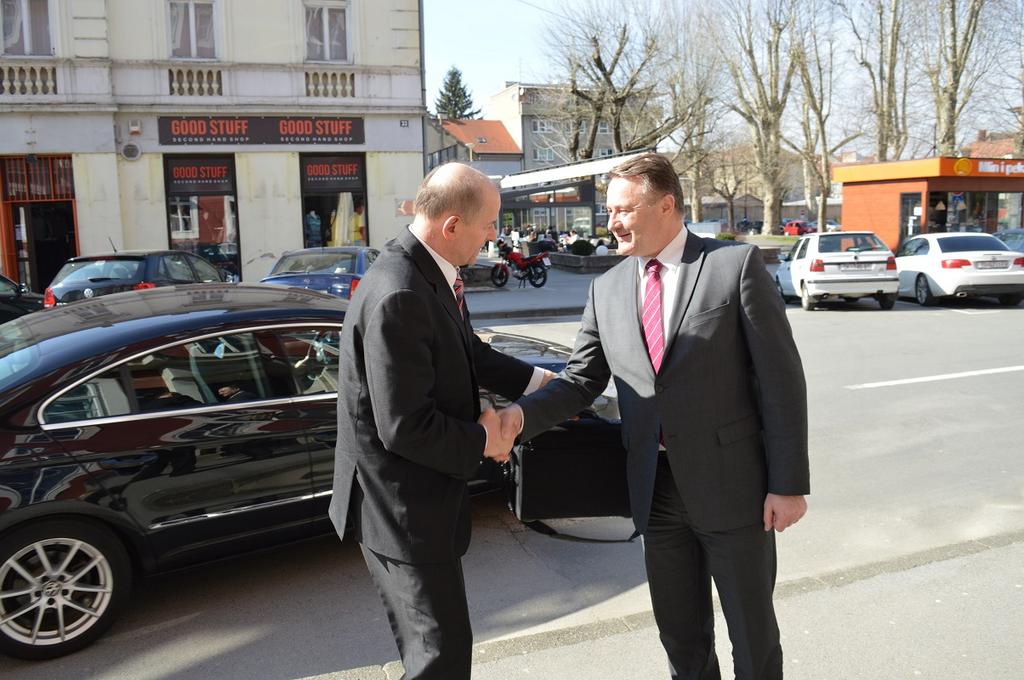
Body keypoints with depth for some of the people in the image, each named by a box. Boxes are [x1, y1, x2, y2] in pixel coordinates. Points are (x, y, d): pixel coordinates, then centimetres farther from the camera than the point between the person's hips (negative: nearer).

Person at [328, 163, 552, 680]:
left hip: (422, 494, 10)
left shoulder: (429, 271, 2)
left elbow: (470, 353, 16)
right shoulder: (399, 297, -29)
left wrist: (540, 381, 10)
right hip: (400, 508, -10)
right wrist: (481, 440, -14)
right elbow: (404, 427, -28)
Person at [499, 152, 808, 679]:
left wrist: (788, 483, -11)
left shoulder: (737, 265, -8)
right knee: (680, 634, 18)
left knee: (752, 632, 13)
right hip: (656, 489, 4)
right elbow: (580, 380, 4)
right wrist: (523, 413, -16)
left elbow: (781, 378, -9)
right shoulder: (607, 289, 6)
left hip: (732, 484, -4)